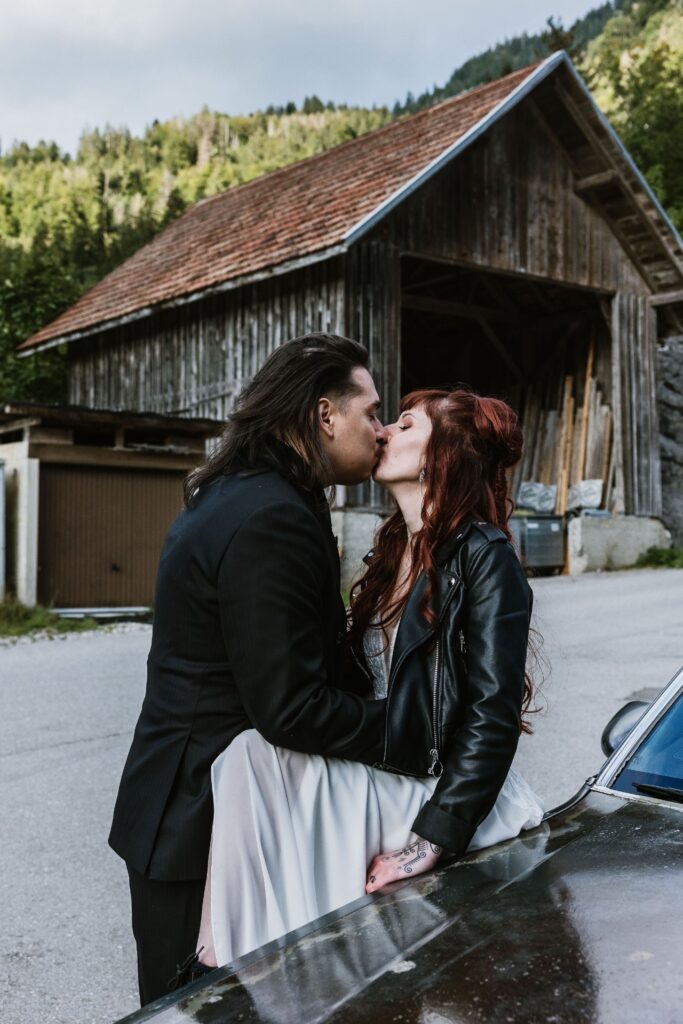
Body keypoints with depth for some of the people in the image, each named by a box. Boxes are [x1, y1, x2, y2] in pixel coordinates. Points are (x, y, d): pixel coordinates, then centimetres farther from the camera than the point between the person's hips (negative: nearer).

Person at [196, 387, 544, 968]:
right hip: (379, 777, 7)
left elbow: (493, 715, -17)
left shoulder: (483, 555, -10)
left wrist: (430, 841, -21)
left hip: (445, 794, -7)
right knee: (255, 751, -20)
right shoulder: (394, 551, 15)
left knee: (258, 756, -25)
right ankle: (245, 950, -13)